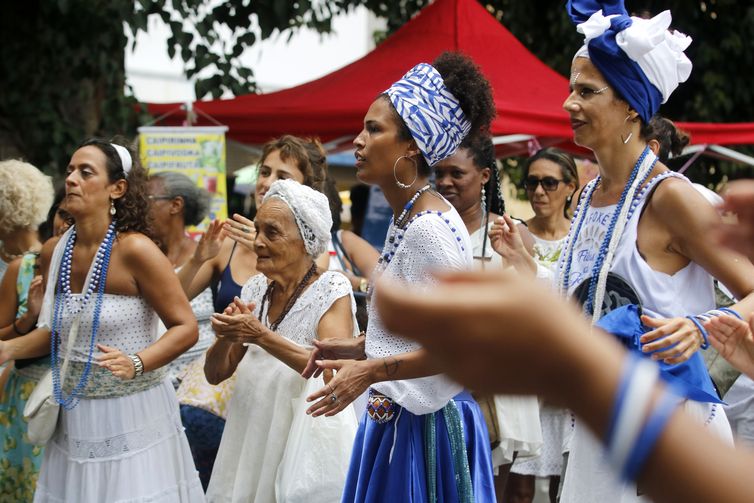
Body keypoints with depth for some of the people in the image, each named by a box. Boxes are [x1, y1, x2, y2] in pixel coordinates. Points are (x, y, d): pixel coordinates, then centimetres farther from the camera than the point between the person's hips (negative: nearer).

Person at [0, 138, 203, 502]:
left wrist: (136, 363, -28)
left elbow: (186, 327, -14)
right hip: (74, 416, 6)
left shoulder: (135, 250, -15)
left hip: (133, 414, -5)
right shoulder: (53, 252, 3)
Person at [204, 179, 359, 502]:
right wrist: (226, 338, -14)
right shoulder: (254, 290, 5)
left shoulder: (332, 291, -9)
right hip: (252, 436, 5)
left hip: (306, 439, -5)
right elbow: (215, 374, 6)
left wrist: (261, 336, -26)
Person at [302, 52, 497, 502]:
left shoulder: (429, 228, -20)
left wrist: (370, 370, -28)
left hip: (424, 425, -9)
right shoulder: (406, 217, 8)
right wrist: (359, 348, 12)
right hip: (397, 416, 9)